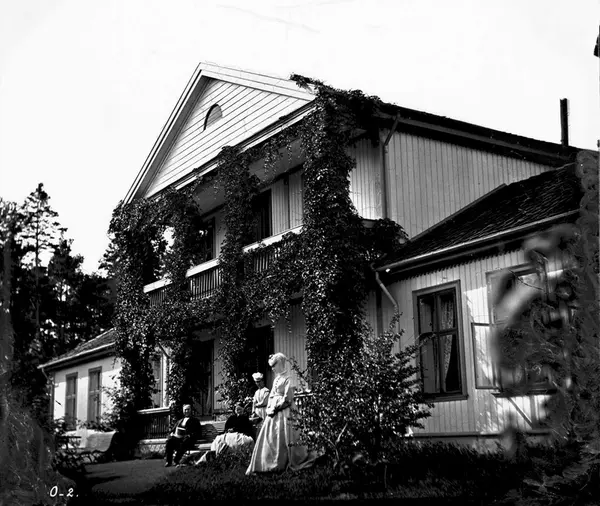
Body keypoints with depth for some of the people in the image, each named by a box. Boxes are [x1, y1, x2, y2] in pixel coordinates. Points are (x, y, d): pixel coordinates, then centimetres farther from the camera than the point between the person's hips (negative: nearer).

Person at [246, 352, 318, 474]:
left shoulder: (287, 379, -7)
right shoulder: (276, 379, 16)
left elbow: (287, 398, -13)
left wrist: (275, 408, -12)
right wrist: (269, 408, 3)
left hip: (282, 413, -8)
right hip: (272, 413, 8)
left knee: (282, 440, -5)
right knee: (267, 438, 3)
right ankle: (260, 465, 5)